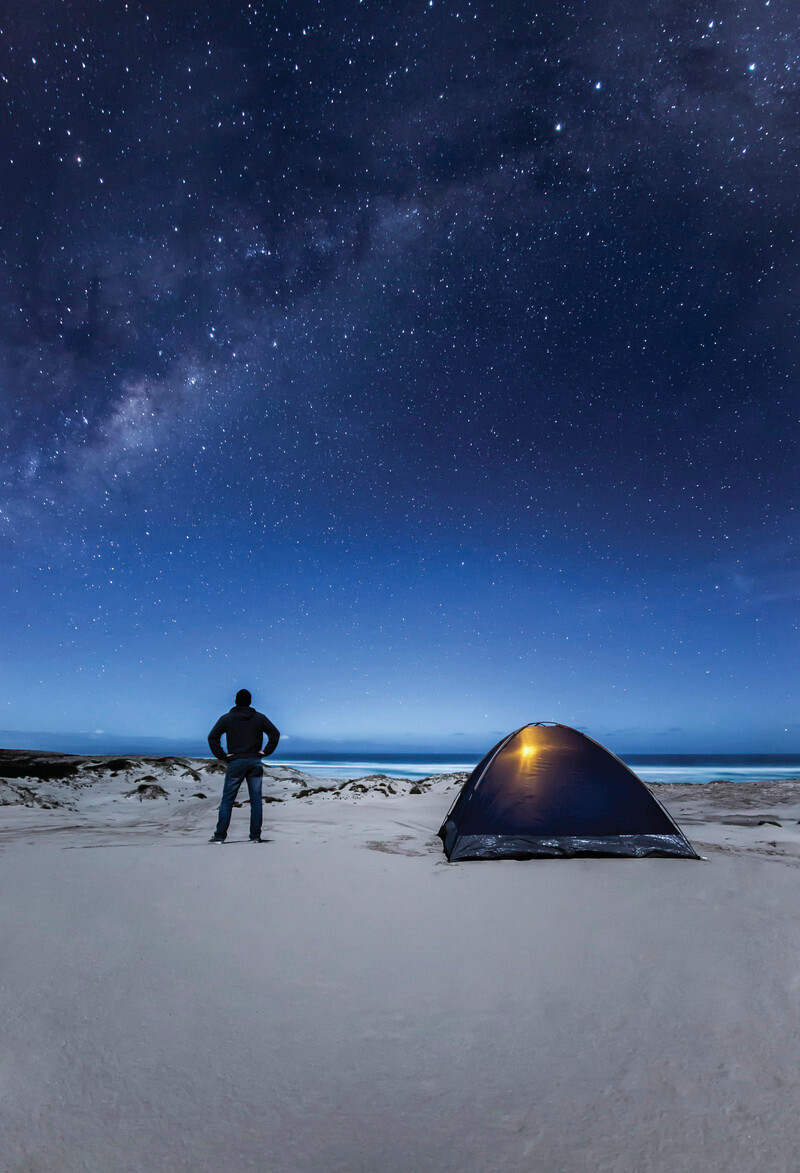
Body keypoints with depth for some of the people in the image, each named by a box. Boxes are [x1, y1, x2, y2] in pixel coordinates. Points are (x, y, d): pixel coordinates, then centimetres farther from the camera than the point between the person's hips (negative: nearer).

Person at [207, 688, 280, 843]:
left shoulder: (226, 718, 3)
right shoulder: (260, 718, 6)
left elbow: (212, 737, -5)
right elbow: (275, 734, 2)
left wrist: (222, 756, 0)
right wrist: (266, 752, 5)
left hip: (235, 763, -1)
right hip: (255, 763, 1)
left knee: (227, 801, 6)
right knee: (256, 800, 5)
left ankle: (219, 836, 6)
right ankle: (255, 836, 7)